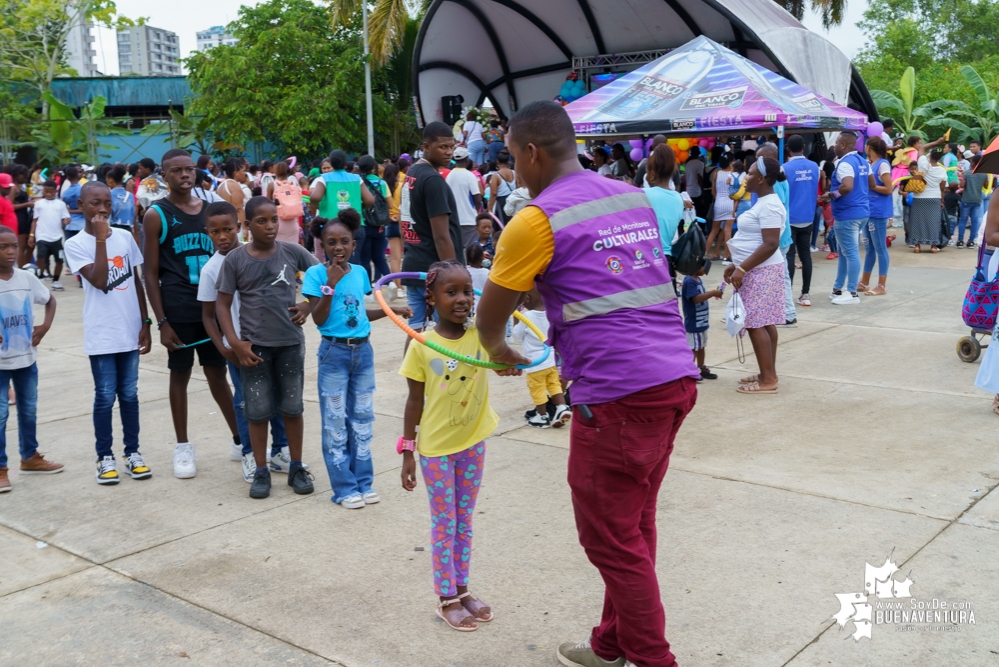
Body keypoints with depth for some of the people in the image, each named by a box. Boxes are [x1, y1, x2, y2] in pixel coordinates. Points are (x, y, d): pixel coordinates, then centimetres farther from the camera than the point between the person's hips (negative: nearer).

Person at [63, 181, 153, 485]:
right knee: (105, 396, 3)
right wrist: (101, 238, -18)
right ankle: (105, 456, 15)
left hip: (130, 331, 3)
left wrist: (145, 323, 7)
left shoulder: (125, 237, 5)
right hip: (101, 334, -3)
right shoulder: (75, 244, -6)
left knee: (129, 393, 11)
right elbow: (99, 281, -20)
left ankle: (132, 452, 20)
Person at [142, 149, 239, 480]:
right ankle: (183, 447, 18)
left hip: (213, 306, 4)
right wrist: (161, 322, -11)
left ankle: (241, 439, 20)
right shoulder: (156, 215, -5)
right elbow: (150, 272, -6)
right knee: (180, 375, 7)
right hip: (179, 309, -3)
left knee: (217, 372, 12)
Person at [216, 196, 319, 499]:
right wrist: (234, 343, -10)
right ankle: (261, 471, 19)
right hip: (254, 345, -1)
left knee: (292, 406, 10)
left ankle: (296, 467, 23)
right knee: (258, 410, 6)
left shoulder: (292, 252, -4)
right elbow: (223, 304, -2)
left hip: (290, 343, 1)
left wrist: (308, 305, -1)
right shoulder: (235, 259, -6)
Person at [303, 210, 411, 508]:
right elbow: (319, 319, -13)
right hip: (334, 353, -5)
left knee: (362, 418, 11)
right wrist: (331, 284, -21)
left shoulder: (359, 272, 5)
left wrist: (390, 310, 9)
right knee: (335, 421, 2)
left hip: (363, 350, 5)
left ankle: (363, 481, 22)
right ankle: (344, 487, 11)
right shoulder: (316, 274, -8)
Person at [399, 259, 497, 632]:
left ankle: (462, 589, 30)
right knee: (444, 525, 8)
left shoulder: (482, 334, -7)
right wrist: (407, 450, -4)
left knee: (464, 522, 16)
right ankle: (447, 598, 21)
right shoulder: (422, 345, -12)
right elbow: (415, 401, -6)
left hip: (473, 442, 3)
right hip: (436, 447, -3)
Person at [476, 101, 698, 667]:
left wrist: (497, 348, 25)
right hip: (676, 376, 8)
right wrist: (538, 291, 36)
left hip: (618, 394, -8)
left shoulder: (537, 220, -7)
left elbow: (491, 313, 4)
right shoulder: (633, 196, 15)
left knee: (612, 538, 5)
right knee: (635, 526, 18)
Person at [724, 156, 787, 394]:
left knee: (756, 324, -8)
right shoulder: (763, 203, 15)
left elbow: (770, 244, -25)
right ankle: (768, 374, 17)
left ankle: (768, 379, -5)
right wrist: (736, 266, 18)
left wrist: (742, 270, -24)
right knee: (764, 324, 12)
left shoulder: (769, 206, -18)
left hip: (762, 272, -10)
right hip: (758, 270, 10)